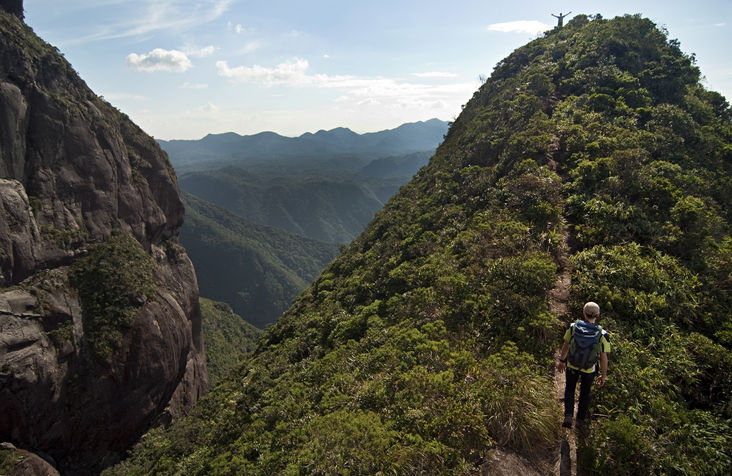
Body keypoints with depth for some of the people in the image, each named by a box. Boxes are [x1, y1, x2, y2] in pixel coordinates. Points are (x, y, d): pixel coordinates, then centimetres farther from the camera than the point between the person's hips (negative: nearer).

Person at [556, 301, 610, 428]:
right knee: (585, 392, 24)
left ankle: (568, 416, 9)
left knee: (569, 389, 22)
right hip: (589, 369, 0)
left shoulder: (573, 327, -17)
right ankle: (581, 418, 39)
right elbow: (604, 357, -14)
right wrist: (603, 376, -1)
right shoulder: (602, 334, -20)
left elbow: (565, 345, -5)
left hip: (572, 365, 1)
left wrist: (561, 361, 11)